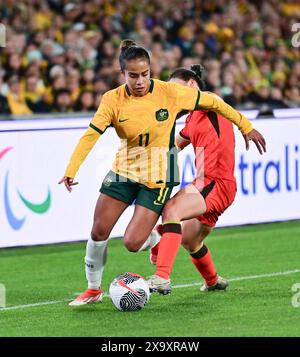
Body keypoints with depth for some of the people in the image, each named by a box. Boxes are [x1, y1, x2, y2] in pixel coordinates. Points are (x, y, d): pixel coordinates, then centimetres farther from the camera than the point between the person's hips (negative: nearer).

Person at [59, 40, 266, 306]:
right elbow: (90, 135, -15)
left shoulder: (169, 92, -15)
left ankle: (155, 241, 27)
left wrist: (246, 127, 3)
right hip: (124, 171, 3)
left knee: (132, 243, -11)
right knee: (98, 232, -1)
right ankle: (94, 289, 21)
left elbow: (212, 102, -5)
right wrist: (71, 171, -28)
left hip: (158, 178, -3)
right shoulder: (113, 100, -11)